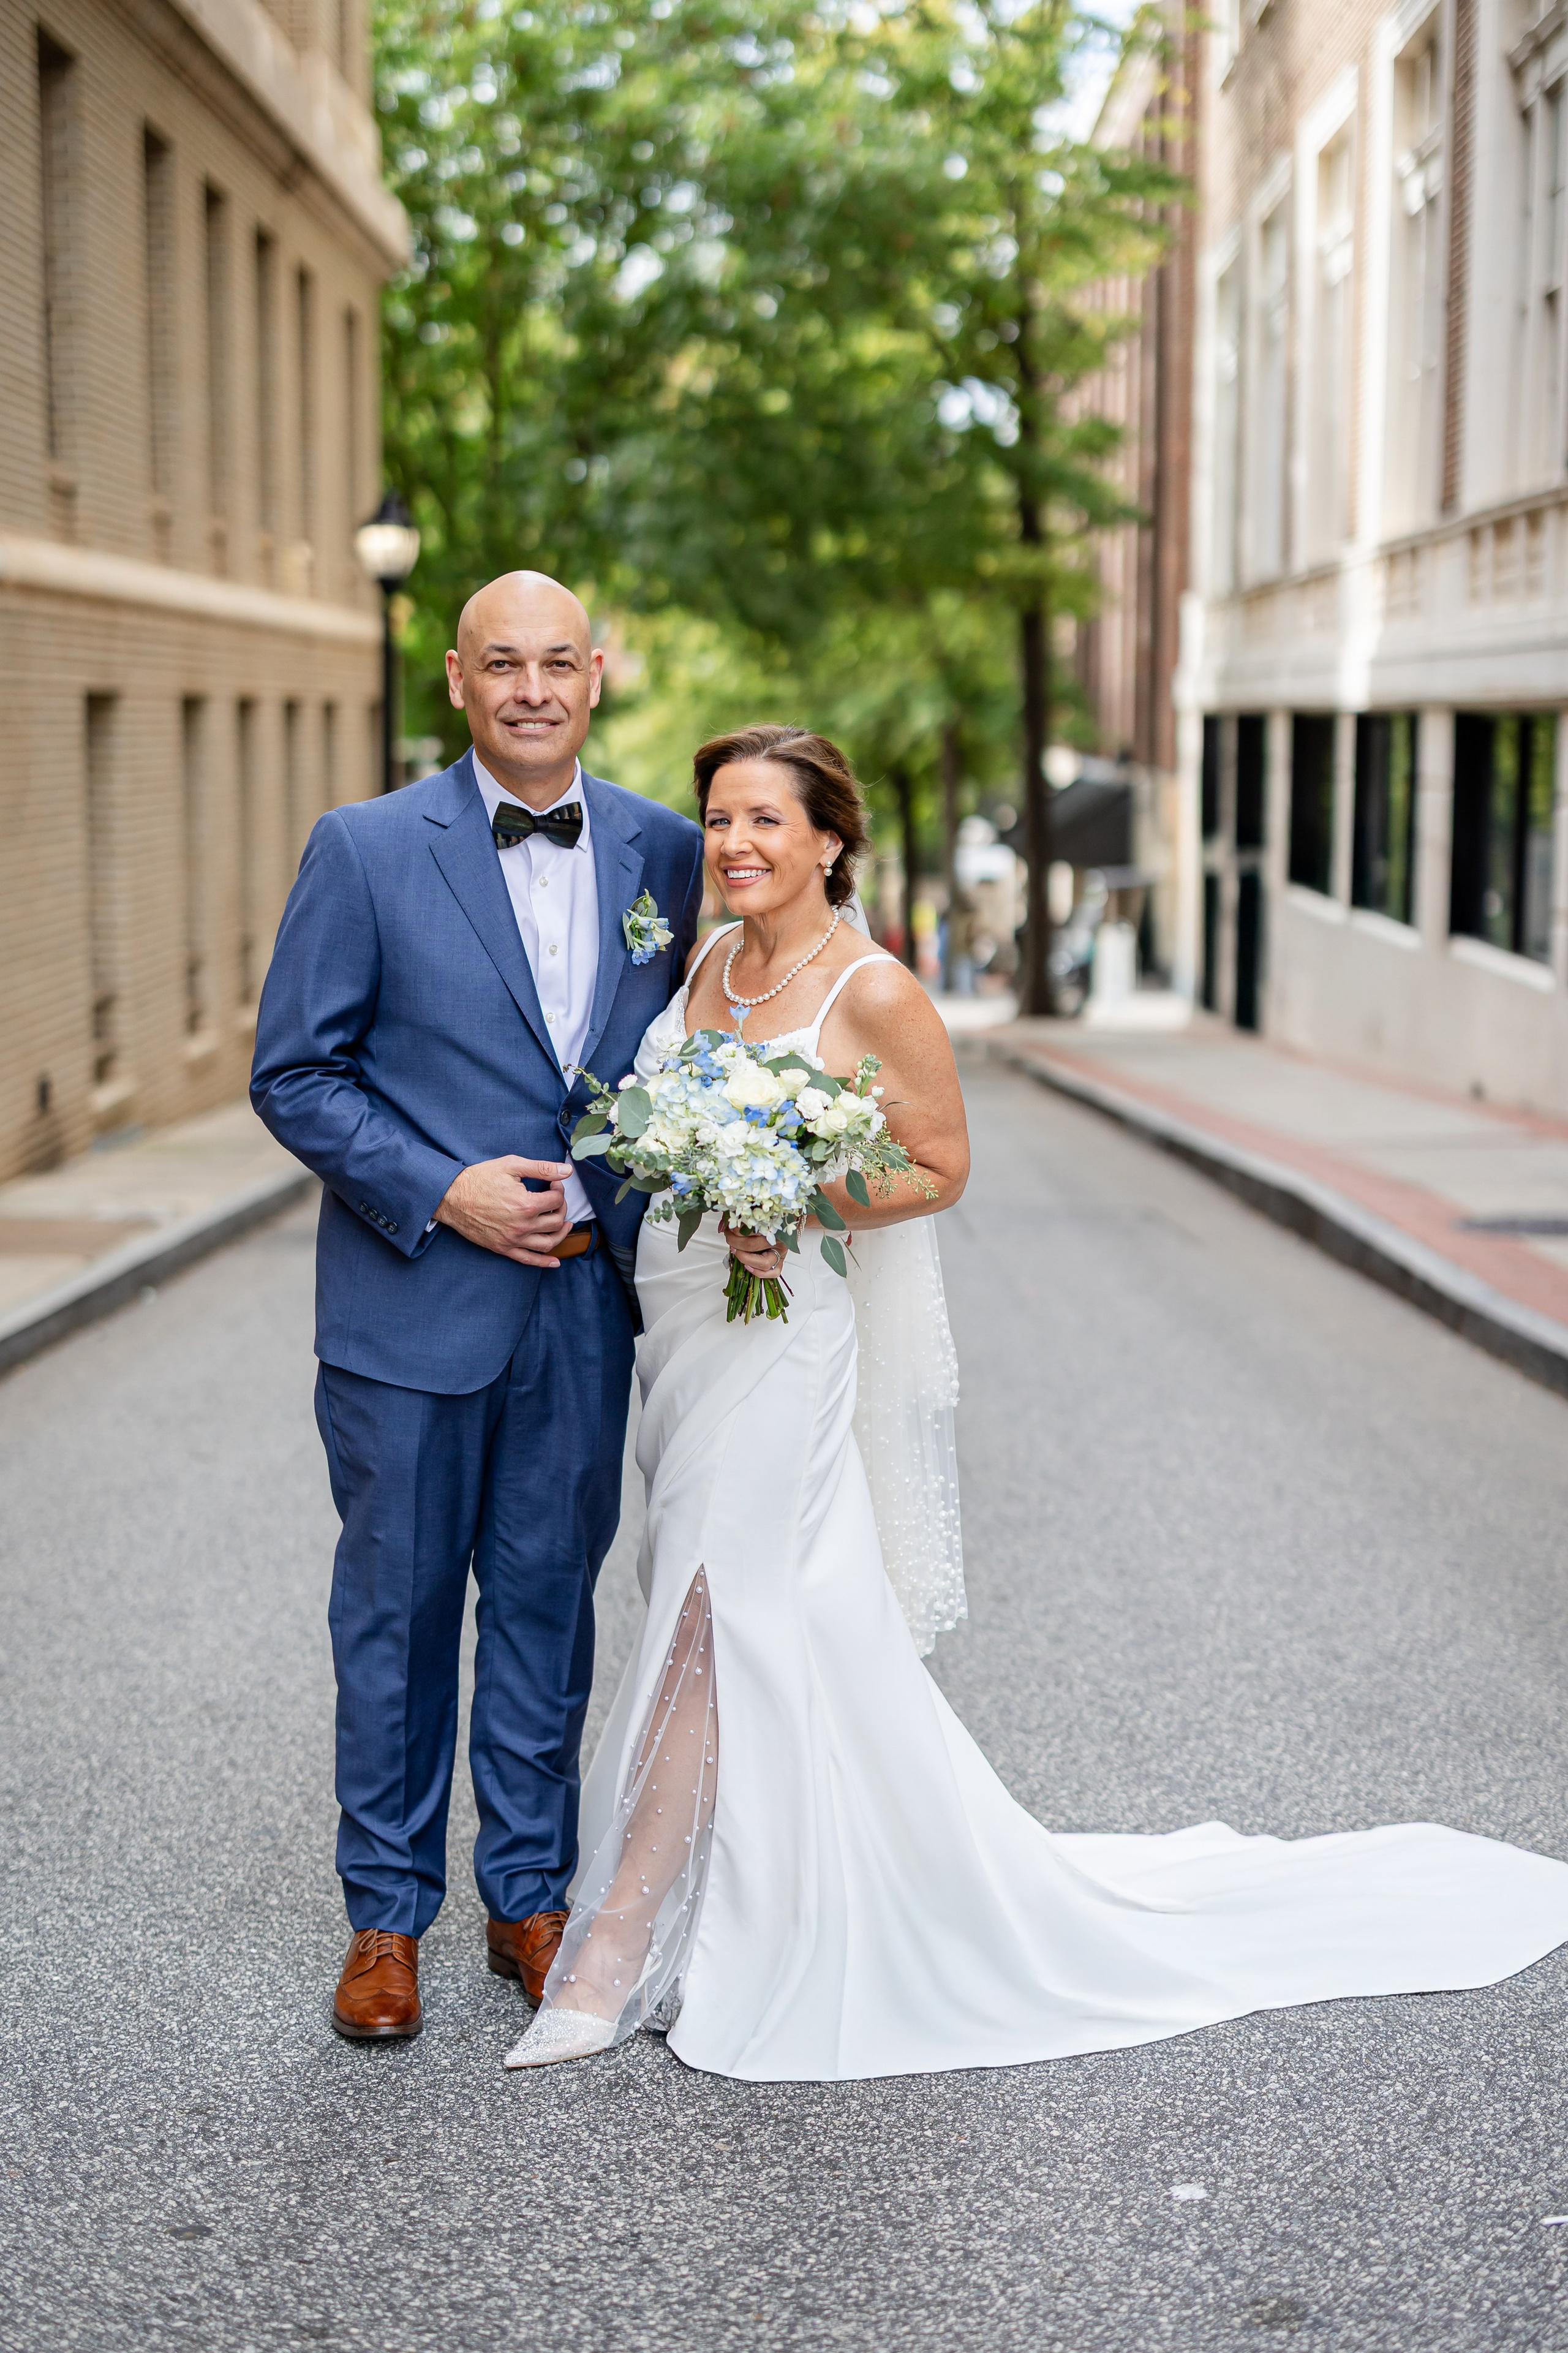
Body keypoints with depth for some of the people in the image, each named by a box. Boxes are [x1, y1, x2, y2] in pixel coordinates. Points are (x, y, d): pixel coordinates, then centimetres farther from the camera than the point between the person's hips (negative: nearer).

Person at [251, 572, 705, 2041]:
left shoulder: (664, 852, 4)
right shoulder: (366, 849, -5)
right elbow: (292, 1075, -5)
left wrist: (649, 1215, 0)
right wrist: (443, 1194, -14)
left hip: (584, 1304, 3)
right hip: (414, 1303, -3)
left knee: (548, 1601, 12)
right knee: (398, 1610, 7)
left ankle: (530, 1896, 26)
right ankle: (387, 1916, 21)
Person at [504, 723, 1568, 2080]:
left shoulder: (874, 993, -12)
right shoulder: (710, 964, 8)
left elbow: (941, 1167, -8)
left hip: (780, 1338, -7)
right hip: (682, 1325, 7)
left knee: (711, 1623, -8)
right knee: (768, 1632, 13)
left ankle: (619, 1945, -3)